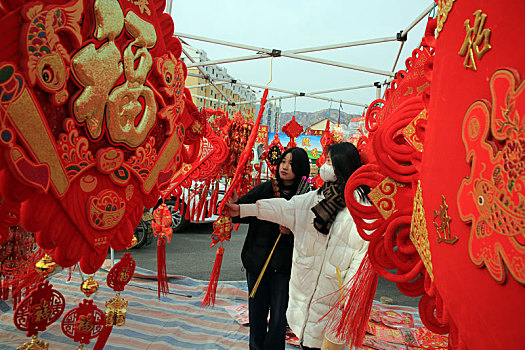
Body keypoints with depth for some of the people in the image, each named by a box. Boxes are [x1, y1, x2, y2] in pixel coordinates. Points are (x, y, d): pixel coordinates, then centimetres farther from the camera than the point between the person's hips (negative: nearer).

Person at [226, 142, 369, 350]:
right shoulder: (316, 197, 6)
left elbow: (363, 254, -13)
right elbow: (284, 208, 9)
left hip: (332, 291, -5)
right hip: (306, 282, 5)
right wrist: (243, 209, 9)